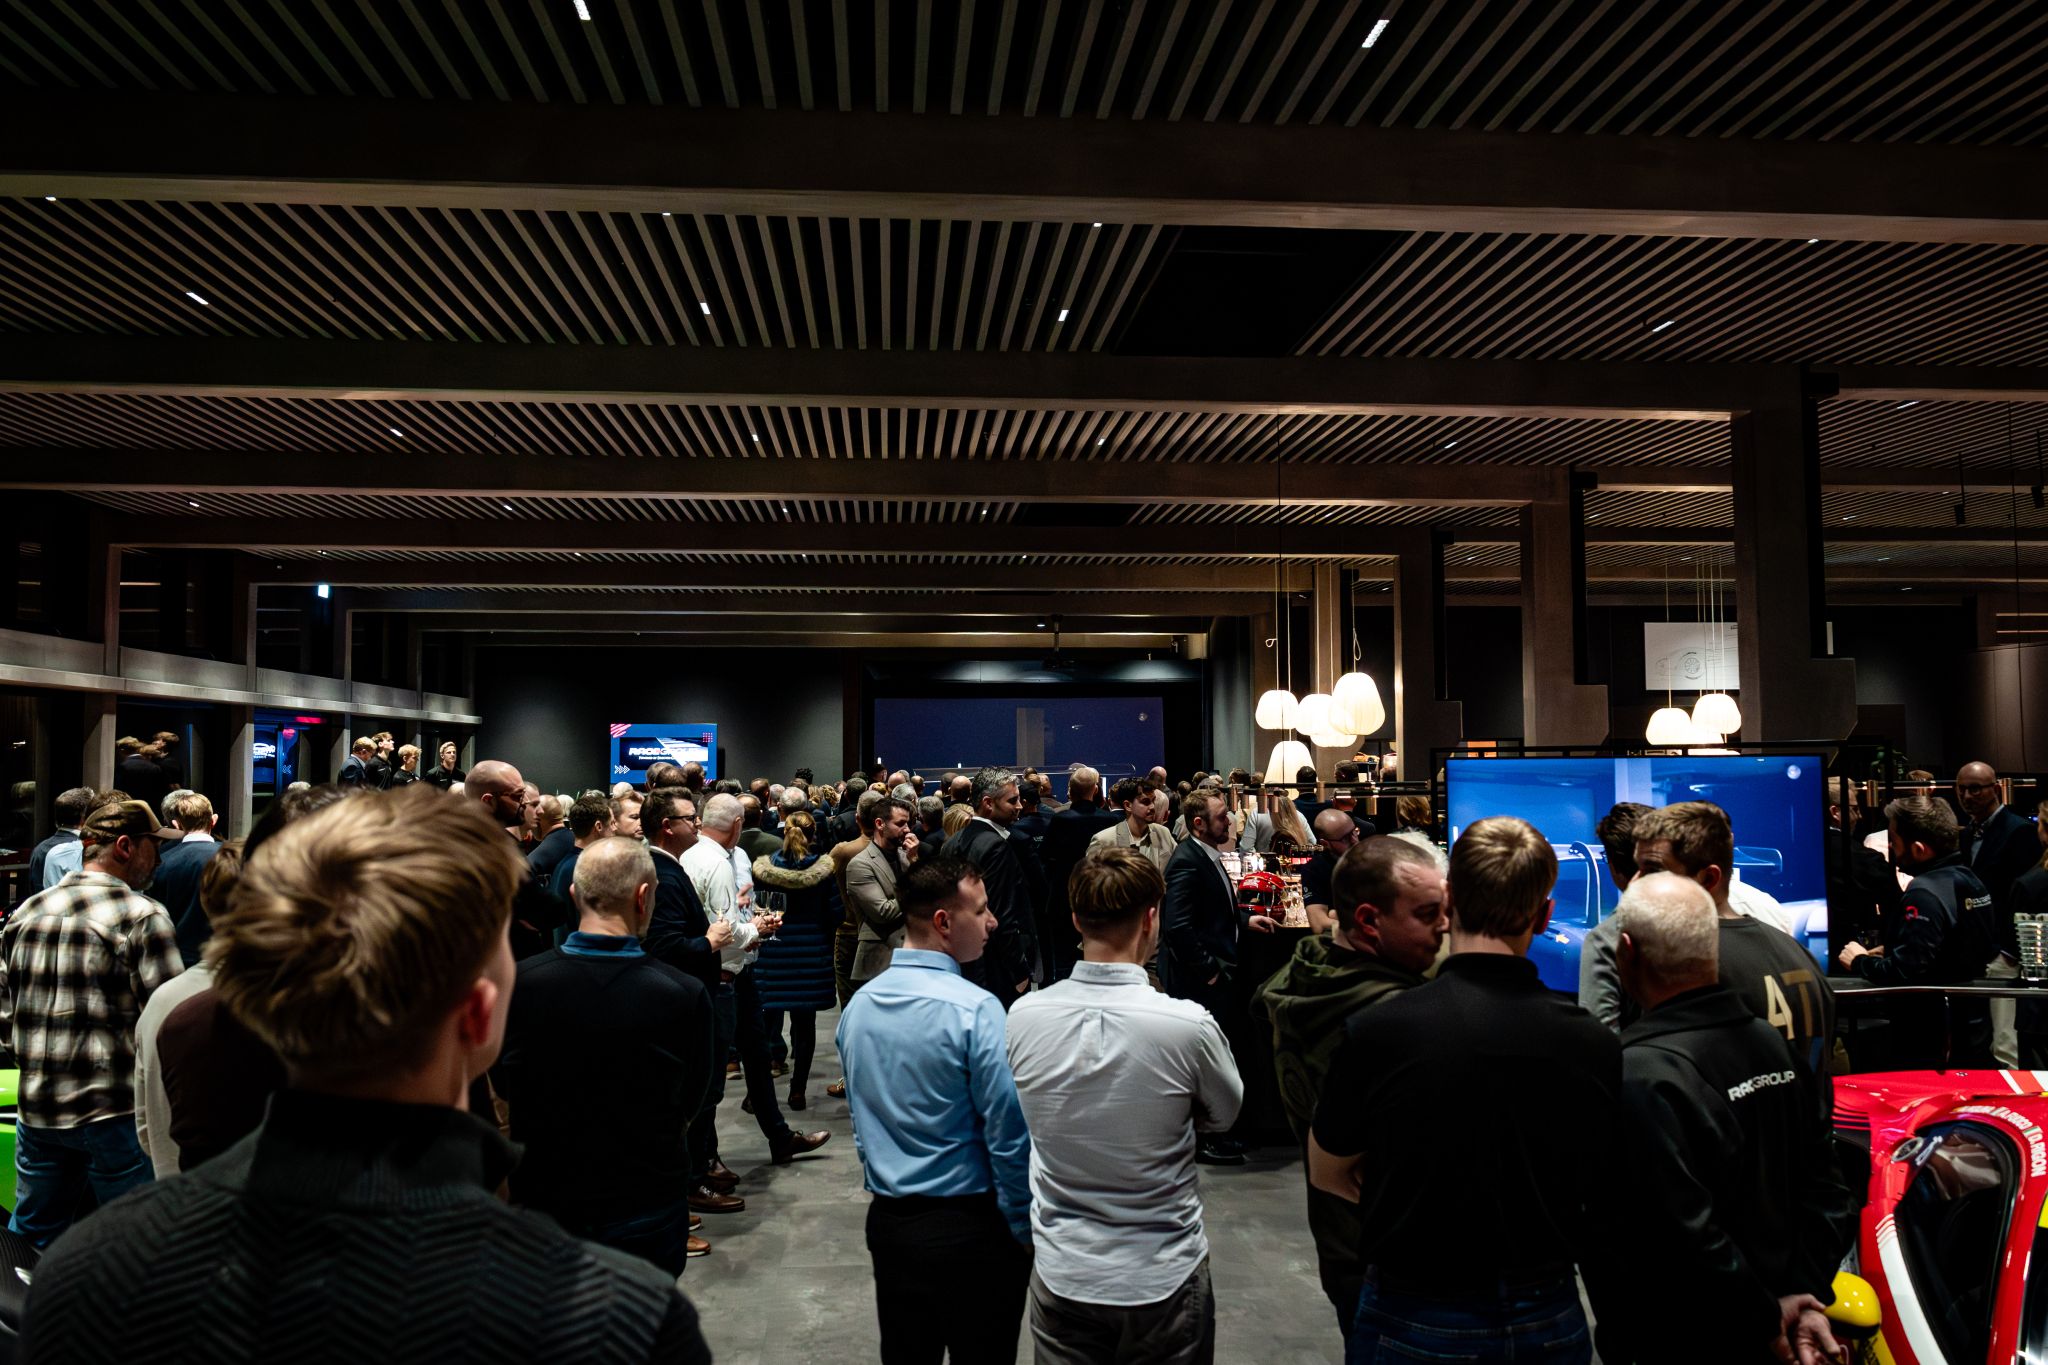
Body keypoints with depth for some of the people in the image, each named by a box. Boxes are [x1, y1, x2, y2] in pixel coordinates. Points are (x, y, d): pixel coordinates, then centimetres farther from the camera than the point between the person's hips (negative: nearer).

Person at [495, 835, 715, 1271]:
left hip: (543, 1201, 1)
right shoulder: (686, 995, -20)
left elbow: (504, 1084, 3)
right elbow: (688, 1105, -3)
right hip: (647, 1212, -1)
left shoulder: (518, 983, -16)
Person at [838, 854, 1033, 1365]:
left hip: (888, 1220, 6)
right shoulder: (974, 1010, -21)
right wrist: (1024, 1229, -7)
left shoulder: (858, 1005, 1)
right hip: (970, 1226, -6)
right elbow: (1009, 1136, -18)